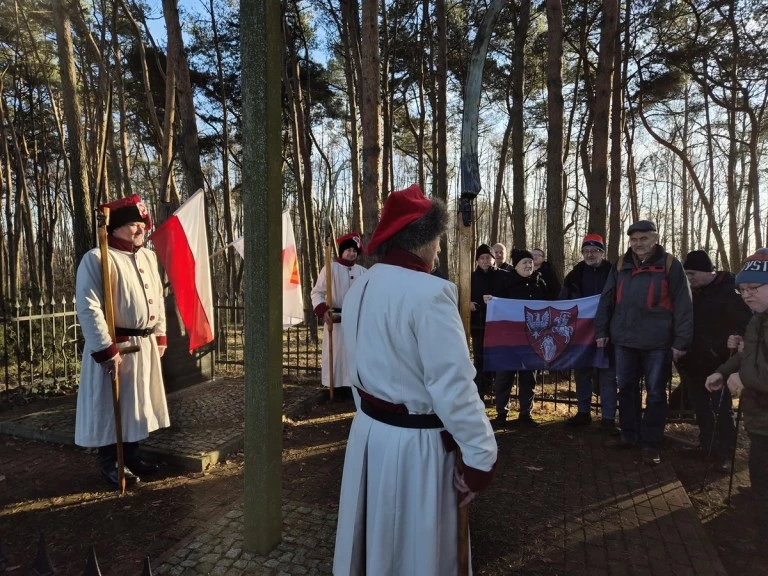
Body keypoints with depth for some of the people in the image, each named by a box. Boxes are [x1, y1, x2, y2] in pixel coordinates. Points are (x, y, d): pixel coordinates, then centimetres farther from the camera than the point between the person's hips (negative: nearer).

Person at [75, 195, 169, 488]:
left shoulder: (148, 256, 11)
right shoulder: (97, 258, -14)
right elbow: (89, 308, -21)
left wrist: (160, 337, 13)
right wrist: (106, 350, -22)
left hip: (145, 345, 8)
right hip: (115, 347, -8)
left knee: (138, 404, 17)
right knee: (112, 407, 5)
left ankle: (131, 457, 33)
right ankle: (110, 464, 22)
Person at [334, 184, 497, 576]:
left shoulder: (360, 288, 3)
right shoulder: (429, 292, -23)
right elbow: (453, 385, -23)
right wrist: (480, 456, -16)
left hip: (369, 428, 8)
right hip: (413, 441, -7)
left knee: (375, 535, 27)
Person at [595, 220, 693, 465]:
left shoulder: (670, 265, -4)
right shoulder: (621, 265, 8)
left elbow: (683, 305, -6)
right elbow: (606, 299, 11)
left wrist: (681, 341, -10)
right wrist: (601, 330, 7)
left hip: (657, 342, -4)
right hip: (624, 340, 4)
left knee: (655, 393, 6)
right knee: (627, 389, 13)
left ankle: (651, 443, 18)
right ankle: (630, 435, 28)